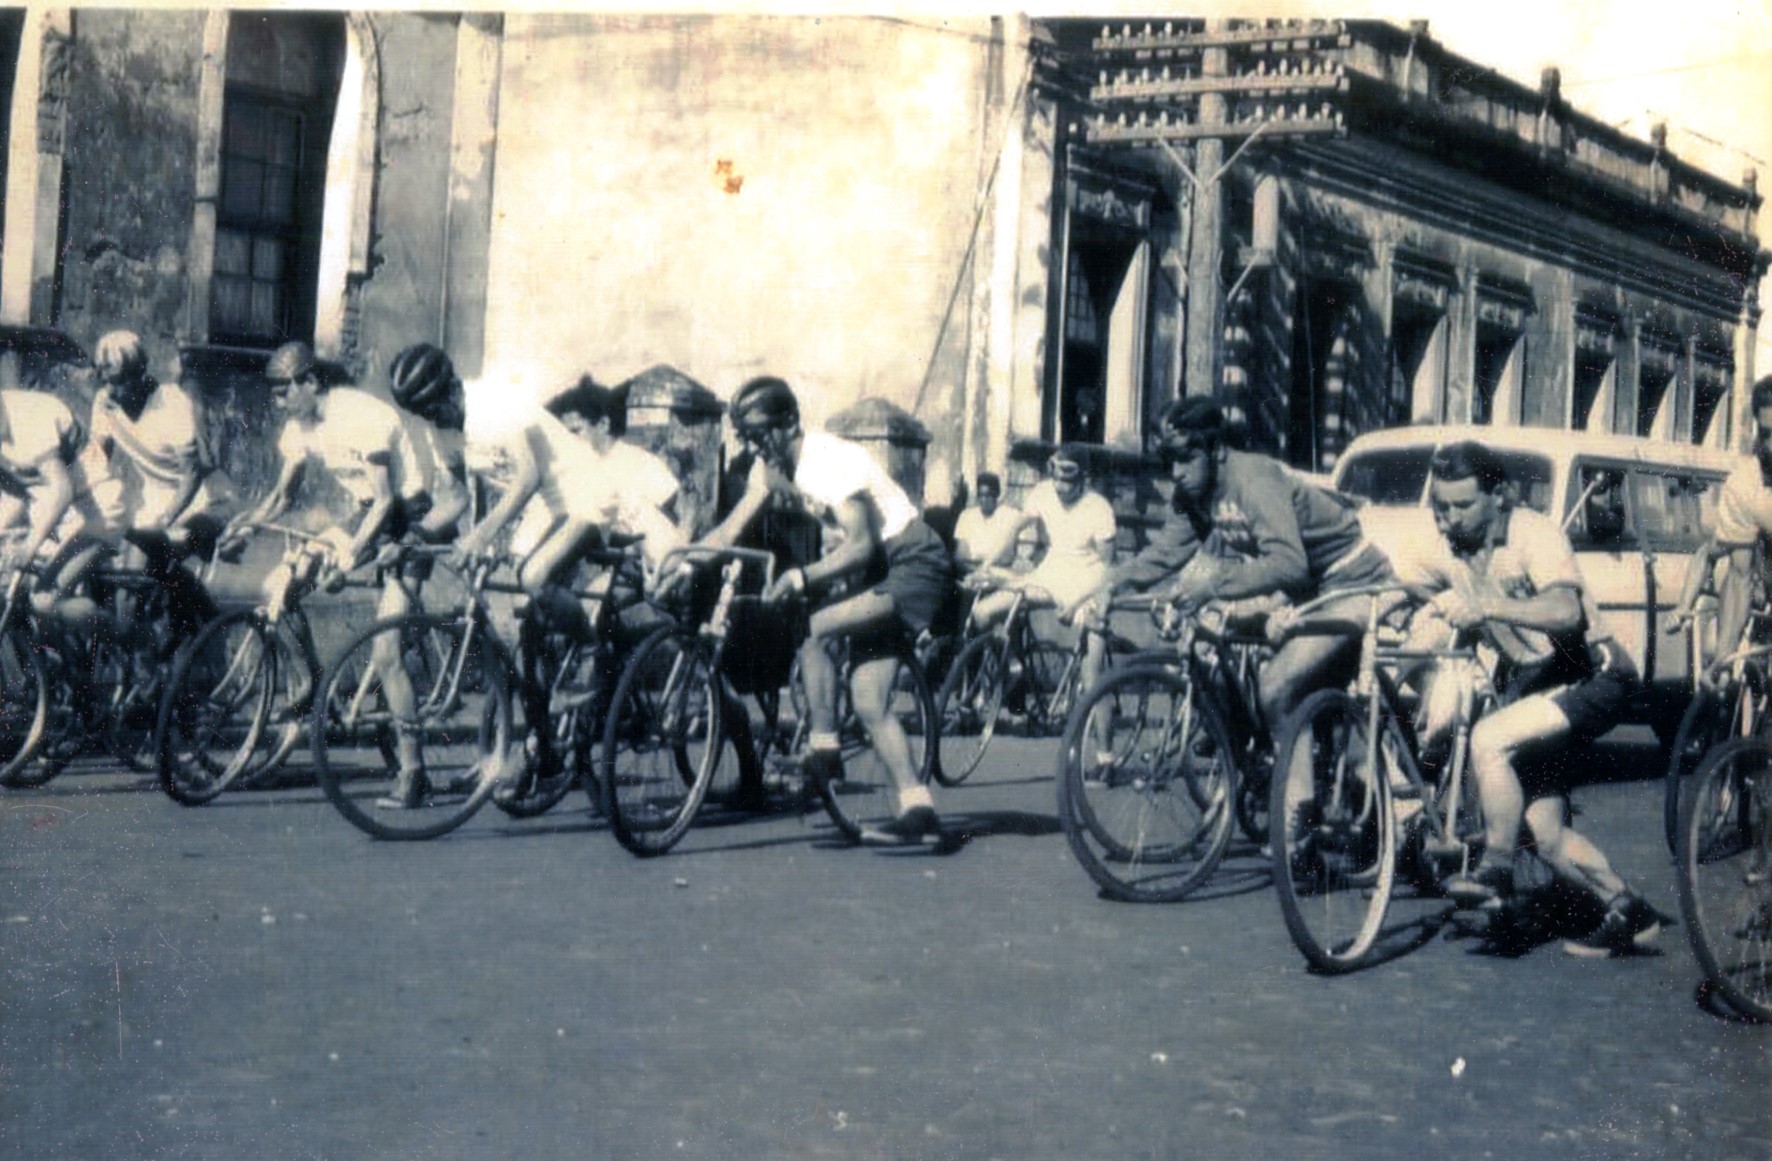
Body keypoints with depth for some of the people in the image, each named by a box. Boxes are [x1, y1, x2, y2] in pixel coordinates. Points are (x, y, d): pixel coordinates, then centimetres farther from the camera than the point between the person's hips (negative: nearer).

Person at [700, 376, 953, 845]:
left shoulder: (834, 460, -23)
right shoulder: (771, 465, 2)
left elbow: (860, 545, -29)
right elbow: (731, 529, 1)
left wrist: (802, 577, -38)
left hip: (916, 565, -9)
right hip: (877, 575, 9)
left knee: (811, 629, -25)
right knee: (869, 706, 2)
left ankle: (824, 751, -15)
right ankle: (916, 809, 5)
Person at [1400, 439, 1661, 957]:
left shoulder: (1534, 533, -20)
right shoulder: (1447, 550, 0)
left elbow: (1566, 611, -37)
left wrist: (1484, 607, -51)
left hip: (1589, 677, -8)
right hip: (1528, 682, 8)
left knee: (1489, 738, -30)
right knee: (1549, 837, 4)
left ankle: (1496, 868, -18)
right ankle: (1630, 913, 20)